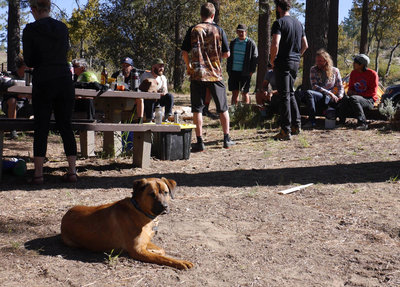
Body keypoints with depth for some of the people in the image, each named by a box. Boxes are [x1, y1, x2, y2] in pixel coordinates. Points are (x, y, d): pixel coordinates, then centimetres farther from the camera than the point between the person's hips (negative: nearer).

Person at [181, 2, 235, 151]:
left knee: (197, 109, 4)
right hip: (215, 74, 0)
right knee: (223, 108, 12)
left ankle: (200, 141, 1)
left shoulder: (193, 30, 1)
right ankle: (227, 139, 15)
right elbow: (226, 54, 1)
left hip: (197, 73, 0)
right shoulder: (219, 30, 1)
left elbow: (184, 52, -1)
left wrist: (188, 66, 16)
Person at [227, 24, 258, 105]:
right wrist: (228, 70, 8)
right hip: (234, 71, 4)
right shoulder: (233, 43, 11)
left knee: (244, 93, 1)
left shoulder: (251, 43, -2)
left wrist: (251, 71, -9)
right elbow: (229, 58, 16)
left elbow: (255, 58, -2)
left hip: (245, 73, -4)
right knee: (234, 93, 5)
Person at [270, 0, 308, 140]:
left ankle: (285, 131, -5)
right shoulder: (298, 23, 15)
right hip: (295, 62, 8)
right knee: (291, 93, 19)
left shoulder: (279, 23, -10)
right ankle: (296, 125, 21)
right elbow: (305, 45, 17)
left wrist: (272, 60, -9)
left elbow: (275, 45, -21)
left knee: (284, 96, -6)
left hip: (283, 62, -7)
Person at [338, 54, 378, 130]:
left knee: (353, 99, -36)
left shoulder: (372, 74, -5)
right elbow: (351, 87, 24)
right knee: (346, 98, -30)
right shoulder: (353, 73, 12)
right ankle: (341, 122, -31)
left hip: (369, 100, -5)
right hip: (356, 96, 5)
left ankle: (362, 123, -37)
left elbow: (372, 92, -9)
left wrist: (357, 94, -13)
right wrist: (350, 91, -1)